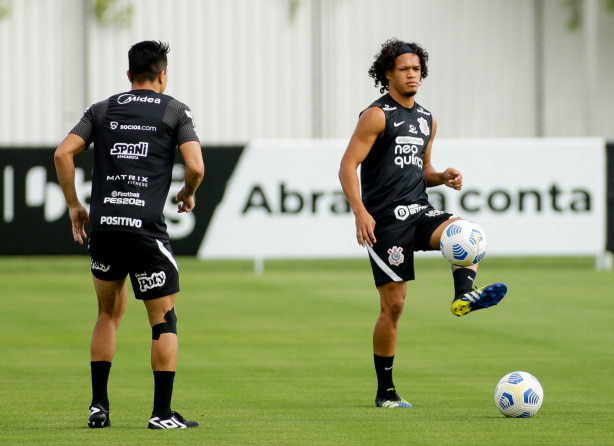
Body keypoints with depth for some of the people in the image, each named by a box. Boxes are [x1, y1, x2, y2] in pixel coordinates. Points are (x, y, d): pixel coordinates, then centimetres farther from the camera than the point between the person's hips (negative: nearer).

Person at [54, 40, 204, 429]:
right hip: (146, 228, -4)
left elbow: (63, 153, 4)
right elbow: (196, 166, -7)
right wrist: (188, 195, 14)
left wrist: (74, 204, 13)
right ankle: (163, 412, 1)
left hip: (102, 225, 4)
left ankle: (99, 404, 17)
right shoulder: (176, 111, 6)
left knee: (109, 313, 21)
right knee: (164, 319, 6)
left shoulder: (102, 110, 15)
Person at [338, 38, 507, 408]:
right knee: (394, 304, -6)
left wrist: (442, 177, 5)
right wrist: (361, 212, -22)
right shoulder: (378, 115, -5)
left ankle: (465, 295, -47)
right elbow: (348, 167, -10)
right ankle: (385, 392, 3)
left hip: (420, 211, 6)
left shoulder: (426, 120, 16)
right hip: (386, 219, -6)